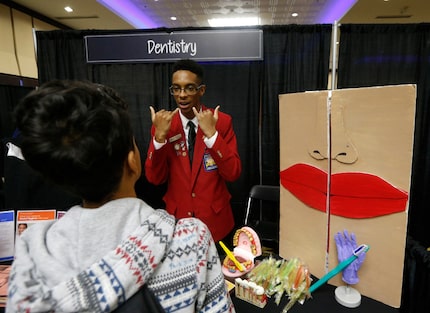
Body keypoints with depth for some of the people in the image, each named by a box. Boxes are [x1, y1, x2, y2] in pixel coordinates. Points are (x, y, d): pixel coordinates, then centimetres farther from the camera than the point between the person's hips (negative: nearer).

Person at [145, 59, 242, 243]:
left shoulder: (222, 121, -9)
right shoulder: (163, 124, -5)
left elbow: (233, 174, -15)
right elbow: (154, 178, -10)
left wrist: (211, 133, -26)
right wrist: (159, 136, -23)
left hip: (215, 219, 0)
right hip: (176, 217, 1)